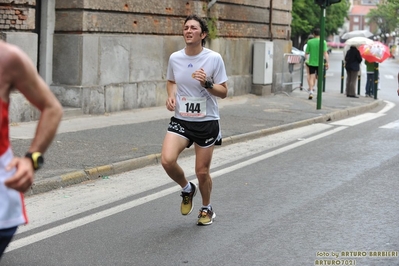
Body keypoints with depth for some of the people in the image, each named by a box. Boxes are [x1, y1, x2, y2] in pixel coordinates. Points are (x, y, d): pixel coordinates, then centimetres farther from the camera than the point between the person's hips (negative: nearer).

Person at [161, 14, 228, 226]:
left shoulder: (214, 58, -10)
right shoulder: (175, 58, -1)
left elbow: (223, 92, -6)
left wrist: (207, 83, -24)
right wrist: (171, 95, -2)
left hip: (207, 122, -2)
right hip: (180, 120, 2)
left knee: (202, 171, 4)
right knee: (167, 160, -20)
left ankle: (207, 209, 34)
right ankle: (187, 189, 13)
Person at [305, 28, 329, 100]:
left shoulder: (310, 42, -2)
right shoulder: (323, 42, -5)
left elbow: (307, 53, 2)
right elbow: (325, 53, -11)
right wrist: (327, 62, -10)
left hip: (311, 62, 0)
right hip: (319, 63, 0)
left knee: (312, 77, 0)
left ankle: (311, 92, -15)